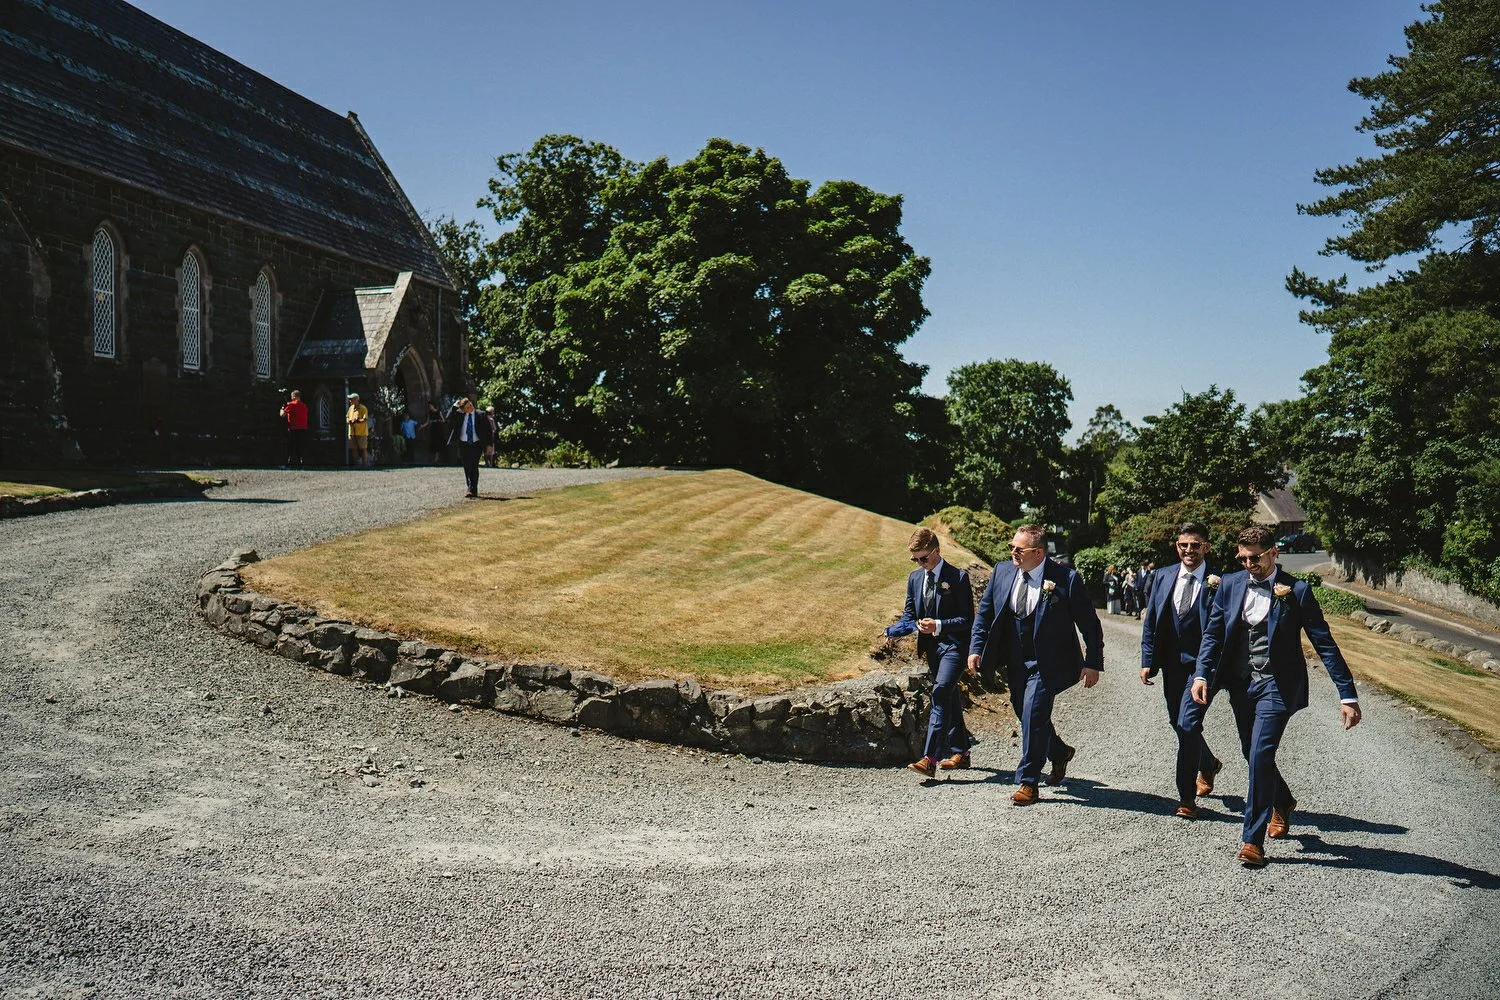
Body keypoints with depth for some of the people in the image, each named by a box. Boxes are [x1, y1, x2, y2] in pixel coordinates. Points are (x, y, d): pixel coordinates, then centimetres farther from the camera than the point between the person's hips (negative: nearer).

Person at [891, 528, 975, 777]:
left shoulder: (958, 577, -10)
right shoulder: (914, 578, 9)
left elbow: (967, 619, -10)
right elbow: (910, 613, 15)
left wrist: (938, 625, -23)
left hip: (953, 645, -7)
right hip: (931, 646, 7)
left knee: (941, 693, -20)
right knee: (950, 699, 16)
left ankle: (930, 759, -26)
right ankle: (959, 752, 28)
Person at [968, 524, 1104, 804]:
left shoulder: (1066, 579, -16)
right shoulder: (1002, 572, -1)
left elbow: (1090, 624, -9)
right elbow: (984, 612, 8)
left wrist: (1093, 664, -10)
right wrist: (976, 648, 0)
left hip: (1048, 662, -6)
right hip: (1014, 662, 6)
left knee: (1033, 712, -15)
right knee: (1025, 714, 15)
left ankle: (1028, 783, -4)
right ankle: (1059, 752, 44)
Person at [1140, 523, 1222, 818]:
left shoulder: (1220, 582, -8)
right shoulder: (1163, 576, 5)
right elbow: (1150, 621, 9)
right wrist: (1147, 661, 4)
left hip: (1202, 664, -5)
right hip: (1172, 664, 5)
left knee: (1187, 722, -15)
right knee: (1177, 723, 17)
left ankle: (1187, 798, -4)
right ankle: (1208, 764, 47)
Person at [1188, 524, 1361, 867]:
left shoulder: (1296, 591, -10)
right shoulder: (1231, 584, 2)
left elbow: (1324, 643, -8)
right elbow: (1213, 633, 6)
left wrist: (1348, 695, -11)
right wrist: (1201, 674, -8)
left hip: (1276, 685, -5)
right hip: (1241, 684, 5)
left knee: (1260, 755, -14)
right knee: (1254, 755, 17)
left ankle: (1253, 838, -4)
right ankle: (1282, 803, 47)